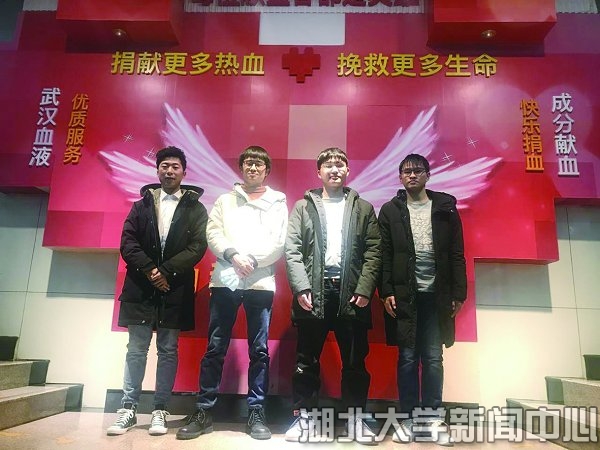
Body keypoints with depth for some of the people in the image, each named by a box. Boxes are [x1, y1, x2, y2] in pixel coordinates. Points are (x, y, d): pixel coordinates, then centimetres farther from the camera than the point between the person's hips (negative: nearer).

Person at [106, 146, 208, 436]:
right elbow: (127, 241, 2)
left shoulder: (195, 208, 5)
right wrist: (149, 270, -12)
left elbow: (197, 247, -5)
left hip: (175, 290, -1)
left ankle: (160, 410, 16)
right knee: (136, 350, 7)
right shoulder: (142, 203, 11)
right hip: (141, 287, 2)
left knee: (168, 351, 6)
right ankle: (128, 409, 17)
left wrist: (166, 271, -15)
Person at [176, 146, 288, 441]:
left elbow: (279, 243, 1)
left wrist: (252, 260, -12)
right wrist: (233, 255, -14)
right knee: (215, 348, 3)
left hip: (261, 282, -1)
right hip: (225, 281, 1)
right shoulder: (225, 200, 17)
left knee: (259, 350, 4)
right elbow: (213, 234, 3)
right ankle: (204, 412, 13)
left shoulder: (277, 202, 12)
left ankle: (256, 413, 14)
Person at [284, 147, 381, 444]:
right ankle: (304, 417, 21)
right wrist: (301, 288, -11)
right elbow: (292, 250, 0)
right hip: (313, 292, 0)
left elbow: (373, 252, 2)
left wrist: (364, 290, -9)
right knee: (307, 360, 7)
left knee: (355, 361, 9)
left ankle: (356, 418, 24)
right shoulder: (303, 207, 8)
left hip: (350, 292, 1)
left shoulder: (363, 208, 10)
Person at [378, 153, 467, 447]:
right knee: (407, 358, 6)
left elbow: (457, 255, 5)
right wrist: (386, 292, -6)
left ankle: (434, 418, 17)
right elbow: (384, 255, 2)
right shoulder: (390, 210, 6)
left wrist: (458, 293, 0)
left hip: (436, 295, 1)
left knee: (433, 358, 6)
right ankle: (409, 418, 16)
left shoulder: (445, 208, 8)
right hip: (404, 295, 0)